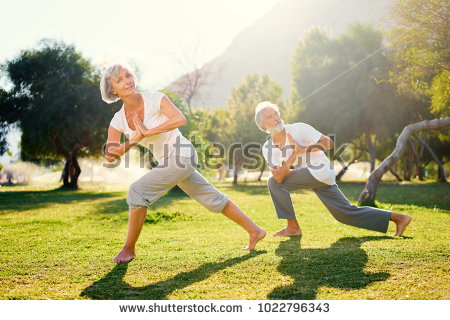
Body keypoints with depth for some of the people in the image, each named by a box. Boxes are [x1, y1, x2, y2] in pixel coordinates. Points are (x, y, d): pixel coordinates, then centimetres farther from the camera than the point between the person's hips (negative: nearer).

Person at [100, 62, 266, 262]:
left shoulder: (154, 99, -15)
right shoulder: (118, 121, 0)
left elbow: (180, 119, -30)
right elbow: (110, 156, -7)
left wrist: (148, 132, -27)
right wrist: (131, 141, -24)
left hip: (183, 155, -7)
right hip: (168, 162, 8)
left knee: (137, 191, -15)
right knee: (212, 198, 15)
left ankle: (129, 248, 2)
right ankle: (254, 231, 29)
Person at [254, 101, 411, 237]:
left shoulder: (298, 129, -9)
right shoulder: (268, 148, 4)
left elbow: (328, 143, -12)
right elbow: (278, 176, -9)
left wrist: (304, 150, -22)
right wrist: (293, 156, -21)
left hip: (320, 171, -7)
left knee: (273, 183, -16)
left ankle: (293, 227, -5)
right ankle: (398, 218, 20)